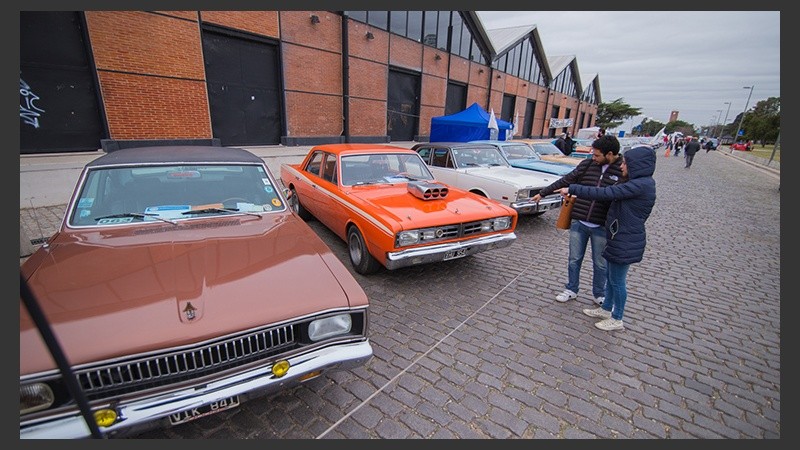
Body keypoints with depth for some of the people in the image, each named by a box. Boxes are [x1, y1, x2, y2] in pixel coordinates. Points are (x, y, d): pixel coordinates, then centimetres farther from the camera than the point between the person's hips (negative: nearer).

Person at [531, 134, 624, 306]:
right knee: (574, 259, 13)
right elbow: (565, 180, 7)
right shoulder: (587, 165, 0)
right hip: (578, 223, 2)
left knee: (600, 264, 13)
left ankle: (599, 294, 34)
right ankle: (571, 290, 32)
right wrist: (542, 193, 8)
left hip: (602, 227, -2)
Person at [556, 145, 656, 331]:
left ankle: (617, 319, 23)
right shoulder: (641, 183, 8)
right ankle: (606, 309, 37)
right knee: (612, 277, 21)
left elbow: (604, 193, -28)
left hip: (626, 242, -9)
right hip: (620, 238, 9)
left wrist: (572, 189, -24)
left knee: (617, 280, 6)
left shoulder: (640, 185, -23)